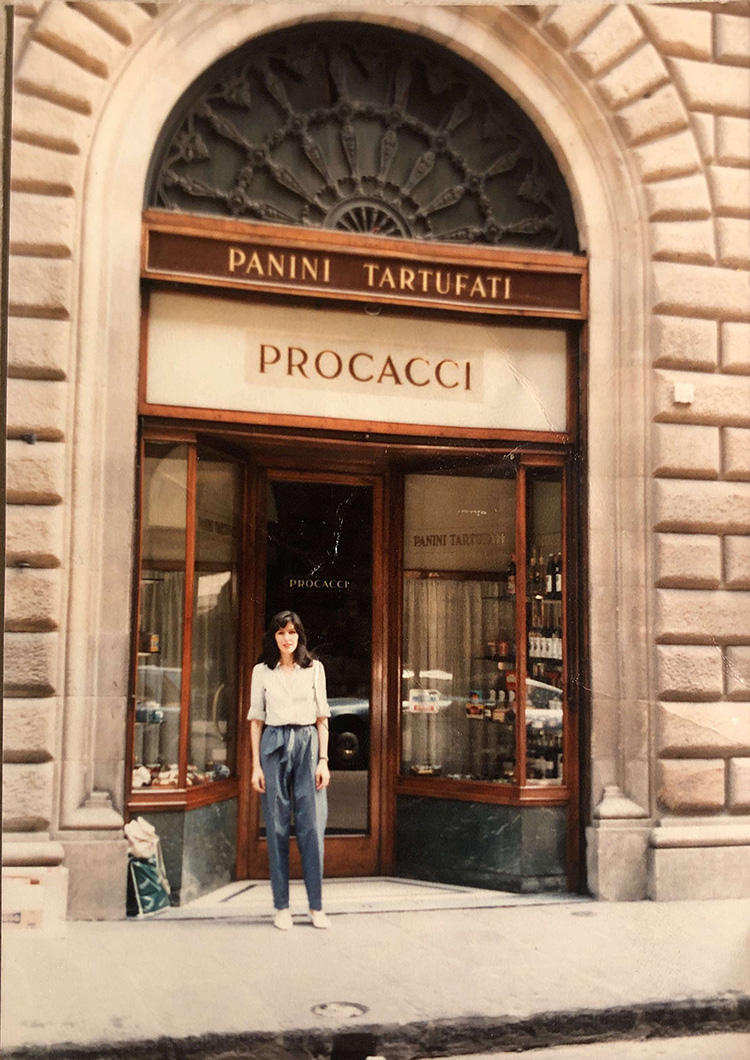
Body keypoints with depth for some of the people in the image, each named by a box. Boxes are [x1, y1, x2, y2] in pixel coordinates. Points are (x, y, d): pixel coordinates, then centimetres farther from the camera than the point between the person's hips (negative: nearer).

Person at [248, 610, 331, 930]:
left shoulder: (314, 668, 8)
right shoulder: (262, 671, 8)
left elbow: (322, 717, 8)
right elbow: (256, 720, 8)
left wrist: (323, 760, 0)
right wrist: (256, 765, 1)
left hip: (307, 742, 0)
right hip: (274, 744, 0)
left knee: (312, 824, -4)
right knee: (277, 825, 1)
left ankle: (316, 906, 4)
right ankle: (281, 906, 8)